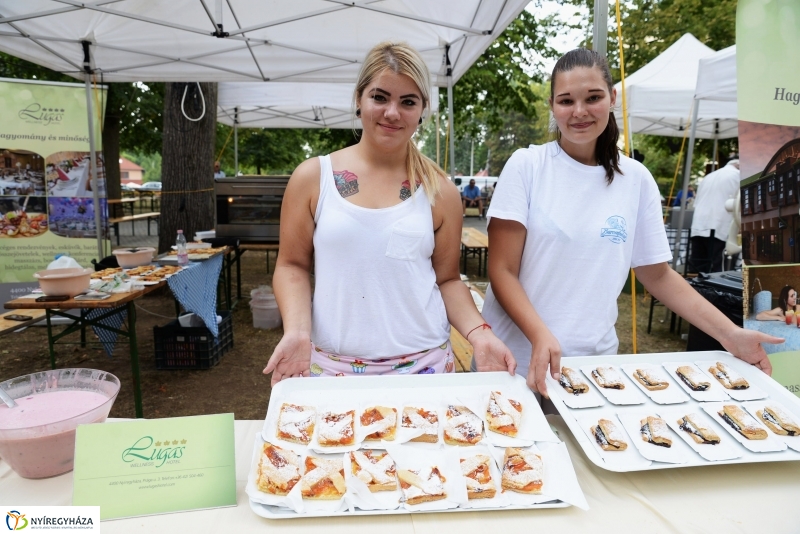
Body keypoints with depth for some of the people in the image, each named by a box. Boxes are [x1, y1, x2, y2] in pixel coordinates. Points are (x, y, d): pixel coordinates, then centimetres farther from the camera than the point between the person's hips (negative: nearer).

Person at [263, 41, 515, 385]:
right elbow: (293, 266, 3)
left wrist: (478, 333, -10)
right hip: (333, 366, 0)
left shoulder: (440, 190, 2)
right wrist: (297, 331, -13)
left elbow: (447, 279, 6)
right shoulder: (312, 177, -1)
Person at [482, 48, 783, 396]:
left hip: (594, 362, 2)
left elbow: (657, 274, 8)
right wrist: (541, 337, -25)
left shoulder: (636, 179, 0)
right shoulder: (526, 165, -8)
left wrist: (731, 335, 1)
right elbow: (502, 271, -11)